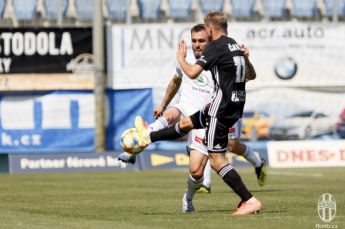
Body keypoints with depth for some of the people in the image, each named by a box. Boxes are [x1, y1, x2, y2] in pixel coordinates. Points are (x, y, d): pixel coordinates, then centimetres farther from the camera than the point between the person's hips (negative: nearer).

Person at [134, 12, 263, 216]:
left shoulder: (215, 47, -12)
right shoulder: (237, 46, 12)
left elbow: (192, 72, -20)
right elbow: (251, 74, 23)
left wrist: (181, 58, -1)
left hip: (222, 107, -9)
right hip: (237, 105, 9)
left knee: (217, 160, -8)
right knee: (186, 123, 29)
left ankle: (250, 201, -14)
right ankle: (148, 137, 51)